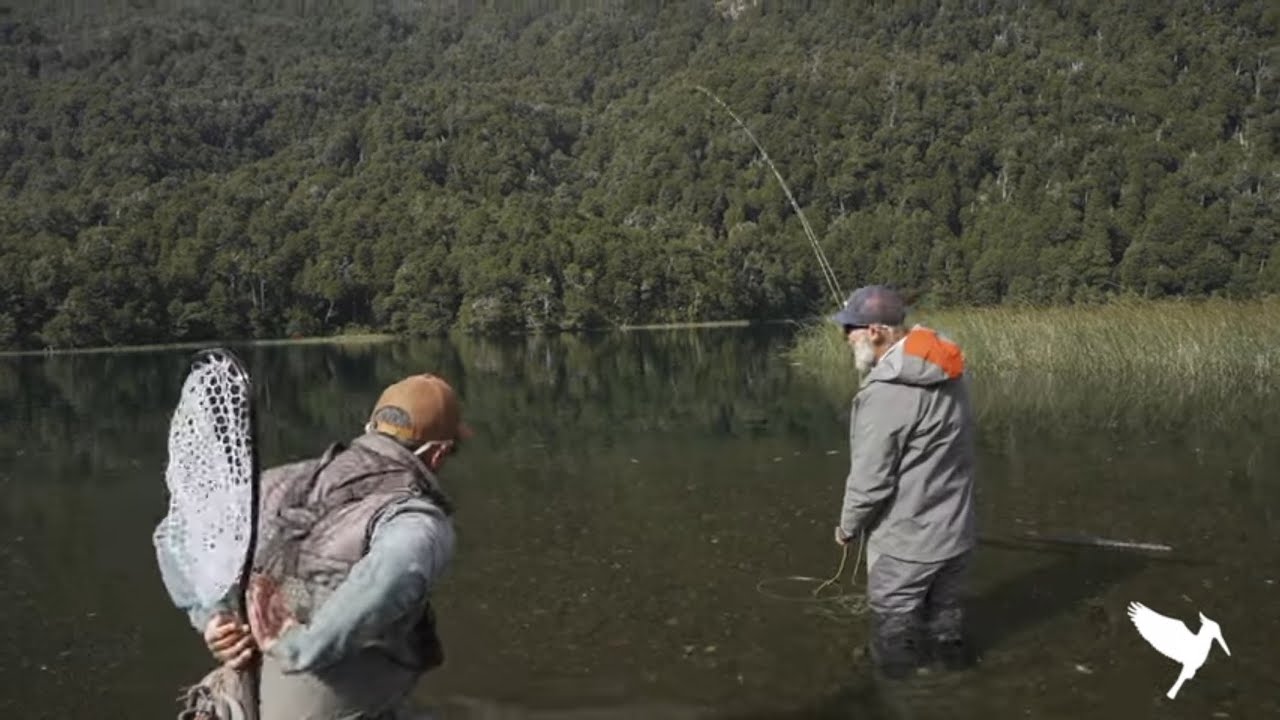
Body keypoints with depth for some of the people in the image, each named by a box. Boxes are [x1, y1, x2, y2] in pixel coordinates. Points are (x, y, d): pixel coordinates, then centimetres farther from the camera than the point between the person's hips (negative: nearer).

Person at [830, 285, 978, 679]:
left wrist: (848, 526, -4)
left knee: (896, 637, 11)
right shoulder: (947, 372, 1)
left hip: (906, 543, -8)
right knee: (947, 625, 22)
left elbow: (871, 480, -20)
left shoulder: (886, 393, -25)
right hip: (956, 533, 8)